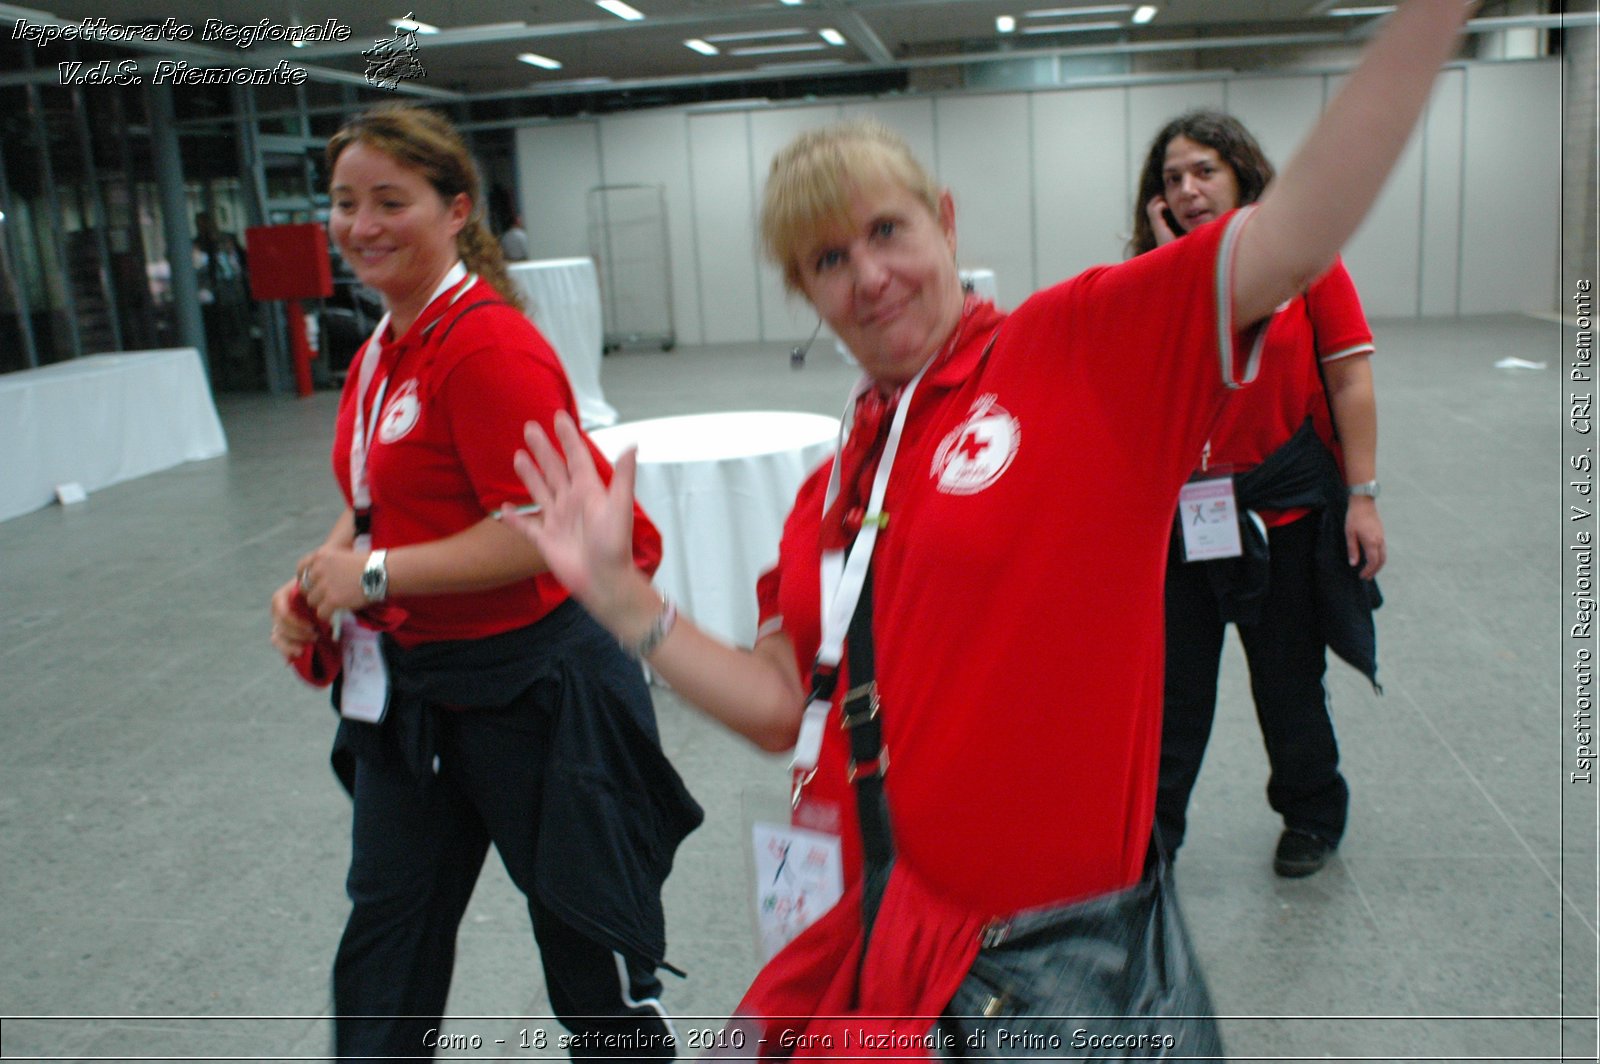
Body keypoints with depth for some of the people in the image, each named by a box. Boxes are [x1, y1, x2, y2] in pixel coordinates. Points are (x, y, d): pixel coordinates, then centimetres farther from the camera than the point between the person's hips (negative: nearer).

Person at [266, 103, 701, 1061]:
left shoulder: (489, 344, -21)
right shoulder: (382, 350, 8)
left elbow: (538, 534, -27)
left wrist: (374, 575, -19)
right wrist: (316, 584, 1)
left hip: (530, 688, -9)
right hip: (408, 690, 9)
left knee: (598, 962, 12)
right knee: (387, 933, 20)